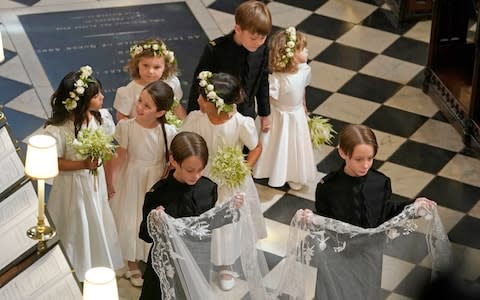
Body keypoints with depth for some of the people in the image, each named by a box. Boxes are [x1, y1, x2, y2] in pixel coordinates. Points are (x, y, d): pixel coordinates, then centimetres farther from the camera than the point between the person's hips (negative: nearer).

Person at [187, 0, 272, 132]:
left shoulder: (262, 50, -13)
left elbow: (263, 83, 3)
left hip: (246, 116, 3)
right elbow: (199, 84, -14)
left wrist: (265, 114, 12)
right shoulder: (214, 50, -24)